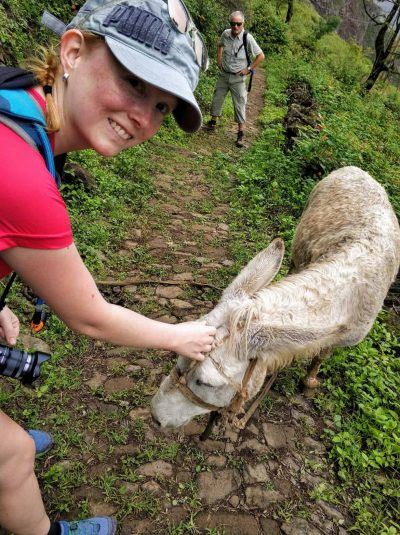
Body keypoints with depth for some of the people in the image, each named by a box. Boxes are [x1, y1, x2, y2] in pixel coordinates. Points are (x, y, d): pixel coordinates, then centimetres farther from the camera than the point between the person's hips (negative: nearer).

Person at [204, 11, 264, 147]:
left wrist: (249, 69, -11)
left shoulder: (248, 38, -18)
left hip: (238, 77, -4)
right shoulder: (226, 34, -6)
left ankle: (241, 133, 5)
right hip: (224, 74, 4)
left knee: (239, 104, -2)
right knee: (217, 99, 13)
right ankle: (213, 122, 34)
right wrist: (219, 60, 9)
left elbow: (260, 56, -11)